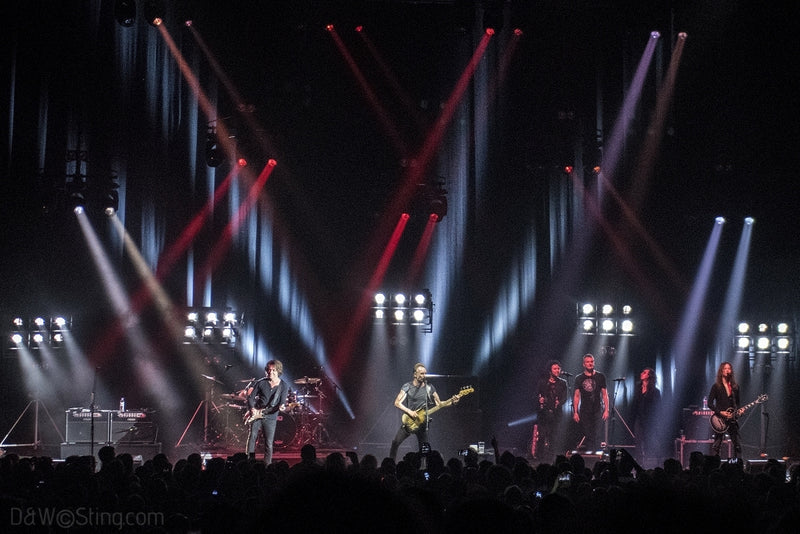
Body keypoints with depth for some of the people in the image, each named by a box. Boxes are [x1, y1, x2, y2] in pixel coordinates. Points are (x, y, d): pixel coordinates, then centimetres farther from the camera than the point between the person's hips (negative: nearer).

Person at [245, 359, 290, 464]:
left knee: (268, 443, -4)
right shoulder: (261, 383, 1)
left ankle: (267, 466, 4)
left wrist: (281, 407, -28)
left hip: (270, 417, -1)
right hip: (256, 414, 1)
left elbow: (282, 402, -4)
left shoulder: (284, 386, -1)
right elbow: (250, 397, 5)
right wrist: (252, 409, -13)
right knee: (252, 437, -5)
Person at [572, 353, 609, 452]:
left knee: (596, 436, -9)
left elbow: (604, 394, 6)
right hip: (584, 411, 1)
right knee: (586, 436, -1)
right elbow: (576, 395, 7)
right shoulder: (579, 378, 8)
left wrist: (606, 410, -2)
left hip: (597, 411, -1)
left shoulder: (600, 377, 6)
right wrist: (575, 412, 0)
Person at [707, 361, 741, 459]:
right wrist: (720, 413, -16)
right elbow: (710, 404, -5)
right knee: (716, 445, -5)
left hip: (732, 418, 4)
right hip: (720, 419, -4)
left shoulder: (735, 386, 12)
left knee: (737, 445, 2)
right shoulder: (716, 386, -2)